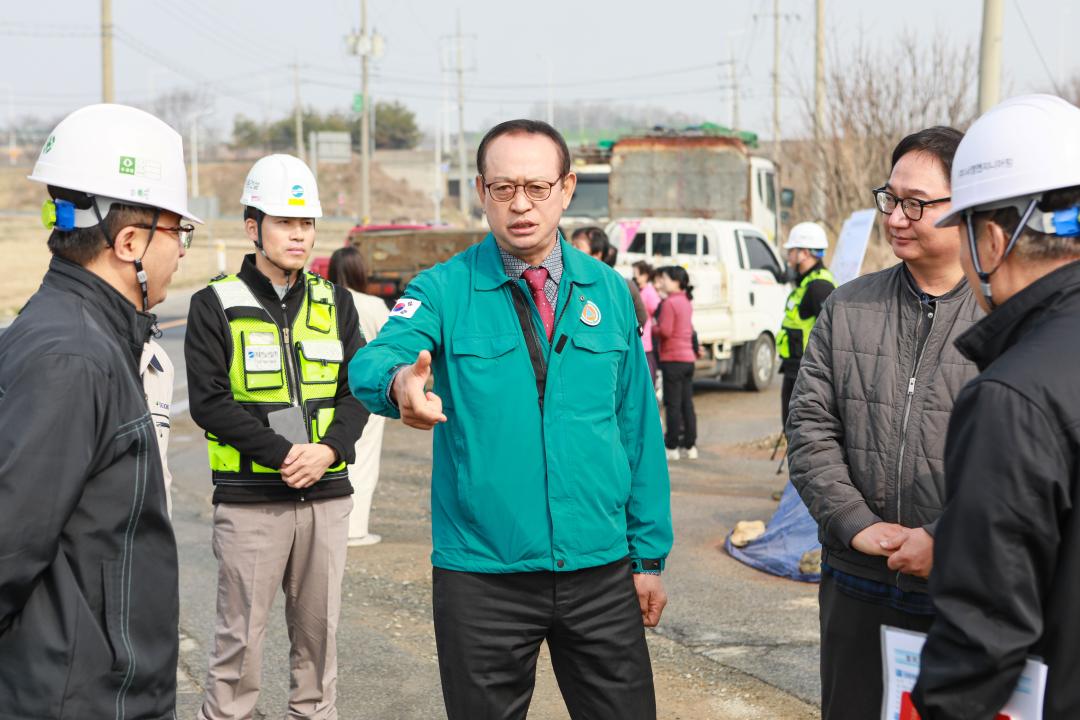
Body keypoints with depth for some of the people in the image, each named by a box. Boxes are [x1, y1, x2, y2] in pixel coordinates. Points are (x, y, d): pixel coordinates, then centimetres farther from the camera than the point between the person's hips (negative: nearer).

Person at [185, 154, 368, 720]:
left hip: (326, 495, 4)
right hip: (248, 500, -3)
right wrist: (283, 453, -17)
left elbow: (358, 390, 6)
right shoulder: (216, 305, -1)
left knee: (318, 628, 11)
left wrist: (329, 450, -12)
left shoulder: (334, 303, 11)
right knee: (240, 635, -1)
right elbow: (208, 402, -8)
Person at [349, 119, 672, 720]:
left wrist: (649, 555, 6)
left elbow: (639, 428, 9)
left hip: (601, 571, 2)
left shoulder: (609, 292, 6)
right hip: (482, 576, -2)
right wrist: (400, 383, -46)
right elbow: (373, 364, -21)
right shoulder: (443, 291, -3)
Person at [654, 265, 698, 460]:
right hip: (688, 357, 8)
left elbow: (665, 331, -18)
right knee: (687, 403, 11)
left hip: (673, 358, -8)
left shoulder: (669, 302, -13)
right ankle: (690, 446, 13)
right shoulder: (686, 302, 13)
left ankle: (672, 447, -3)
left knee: (673, 404, -4)